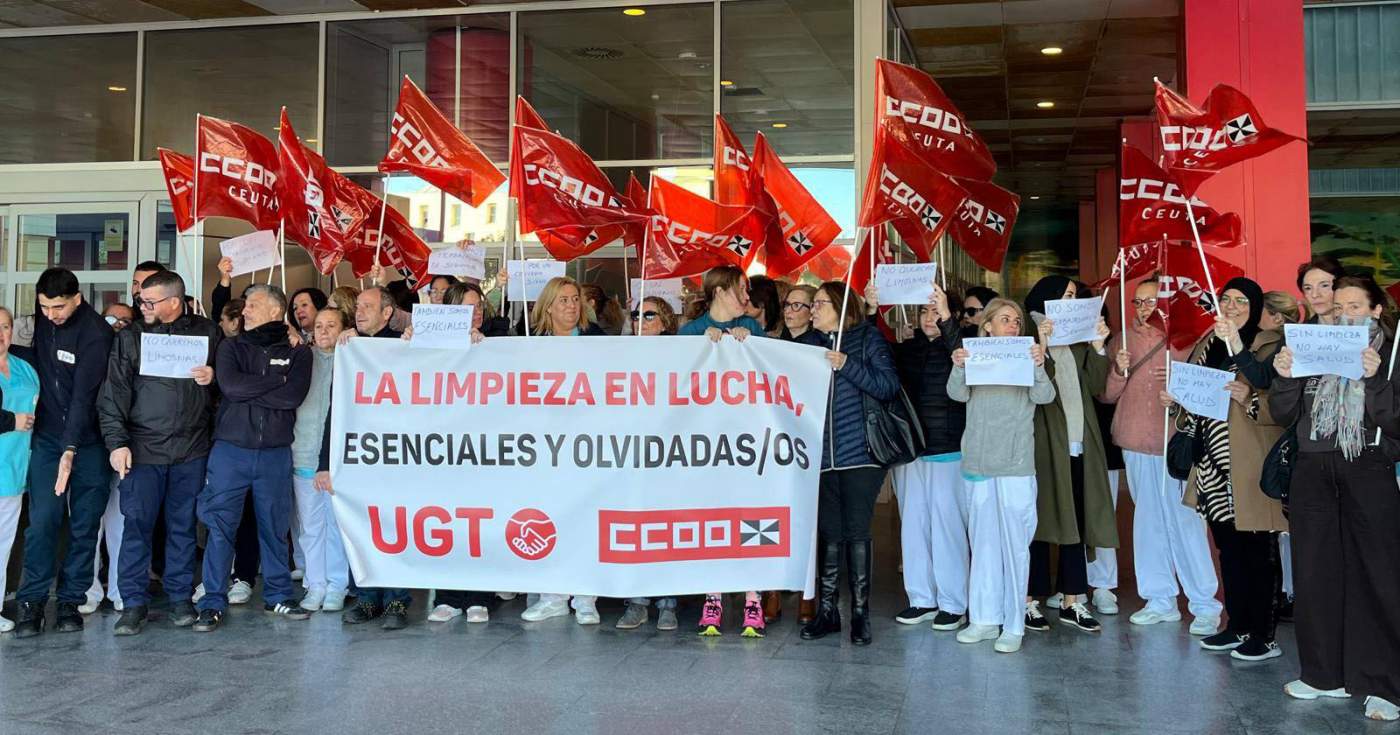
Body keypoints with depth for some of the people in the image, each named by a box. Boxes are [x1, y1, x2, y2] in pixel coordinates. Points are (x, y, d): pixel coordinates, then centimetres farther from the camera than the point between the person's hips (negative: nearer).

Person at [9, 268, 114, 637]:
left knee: (85, 524, 3)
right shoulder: (41, 318, 2)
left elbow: (84, 395, -21)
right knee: (43, 520, -2)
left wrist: (71, 449, -27)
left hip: (87, 442, -4)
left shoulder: (96, 334, -16)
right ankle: (31, 601, 9)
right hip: (47, 439, 4)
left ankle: (71, 601, 15)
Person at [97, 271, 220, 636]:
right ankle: (135, 602, 10)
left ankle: (181, 597, 19)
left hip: (191, 449, 1)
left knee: (183, 524, 8)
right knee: (137, 524, -1)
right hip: (143, 448, -1)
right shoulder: (131, 338, 3)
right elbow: (114, 391, -1)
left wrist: (213, 377, -6)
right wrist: (117, 441, -9)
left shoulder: (205, 332, 6)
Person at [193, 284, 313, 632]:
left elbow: (294, 396, -13)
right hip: (230, 450, 0)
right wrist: (276, 381, -8)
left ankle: (278, 595, 22)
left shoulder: (297, 352, 4)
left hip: (276, 453, 0)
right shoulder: (231, 347, 6)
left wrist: (248, 390, -10)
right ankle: (213, 602, 8)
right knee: (221, 527, 0)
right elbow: (230, 385, -12)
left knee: (275, 526, 9)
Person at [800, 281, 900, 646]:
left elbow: (889, 386, -7)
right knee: (828, 533, 5)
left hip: (860, 452, -3)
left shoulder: (868, 337, 3)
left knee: (857, 532, 0)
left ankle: (861, 612, 10)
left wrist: (847, 365, -16)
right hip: (822, 455, 4)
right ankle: (826, 610, 14)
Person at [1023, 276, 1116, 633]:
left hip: (1079, 442, 6)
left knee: (1077, 520, 7)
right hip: (1044, 441, -6)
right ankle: (1030, 600, 7)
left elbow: (1095, 387, 7)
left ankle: (1071, 599, 15)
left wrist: (1098, 347, -1)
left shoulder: (1078, 340, 15)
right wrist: (1041, 347, -22)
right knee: (1040, 519, -2)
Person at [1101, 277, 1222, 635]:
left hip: (1173, 441, -4)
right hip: (1135, 442, 4)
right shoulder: (1122, 341, 9)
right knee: (1148, 521, 10)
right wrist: (1119, 370, -11)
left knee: (1183, 521, -5)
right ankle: (1160, 600, 20)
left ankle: (1205, 605, 5)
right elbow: (1108, 395, 7)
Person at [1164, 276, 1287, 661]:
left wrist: (1250, 399, -29)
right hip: (1215, 465, 7)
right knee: (1228, 549, 13)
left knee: (1257, 550, -2)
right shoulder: (1209, 344, 14)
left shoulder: (1269, 344, -5)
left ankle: (1265, 636, 7)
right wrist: (1176, 400, 4)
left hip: (1251, 466, -6)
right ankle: (1238, 626, 23)